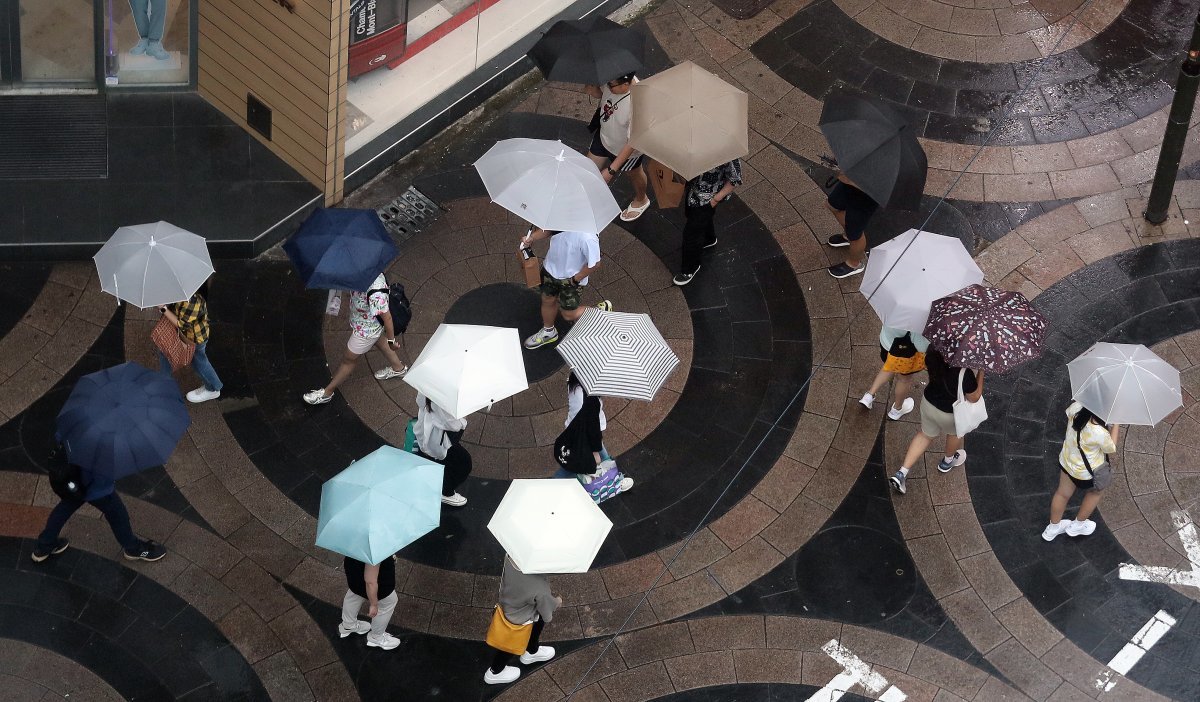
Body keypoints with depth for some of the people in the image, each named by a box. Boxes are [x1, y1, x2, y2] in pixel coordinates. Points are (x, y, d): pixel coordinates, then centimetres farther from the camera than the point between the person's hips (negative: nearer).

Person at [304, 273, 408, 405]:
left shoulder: (375, 293, -46)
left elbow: (386, 317, -30)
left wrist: (391, 340, -15)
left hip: (366, 331, -7)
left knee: (349, 359, 16)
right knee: (380, 341, 35)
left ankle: (327, 392, 39)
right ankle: (398, 368, 62)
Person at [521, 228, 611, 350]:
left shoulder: (588, 238, -41)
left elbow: (594, 264, -26)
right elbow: (547, 230, 4)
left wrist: (575, 279, -17)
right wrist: (532, 238, -13)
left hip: (571, 278, -6)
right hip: (551, 268, 6)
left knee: (569, 314, 12)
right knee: (548, 300, 26)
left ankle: (602, 310, 38)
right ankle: (548, 331, 54)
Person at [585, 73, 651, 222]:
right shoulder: (611, 80, -26)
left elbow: (632, 142, -35)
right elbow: (600, 93, -1)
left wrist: (611, 170, -30)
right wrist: (592, 89, -26)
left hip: (626, 149, -5)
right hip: (604, 136, 5)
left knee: (634, 174, 26)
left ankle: (641, 200, 58)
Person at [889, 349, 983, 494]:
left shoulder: (933, 354, -25)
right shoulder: (965, 374, -39)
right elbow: (974, 397, -23)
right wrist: (981, 372, -17)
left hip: (928, 404, 4)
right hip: (950, 414, -4)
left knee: (926, 434, 30)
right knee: (955, 432, 32)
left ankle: (902, 473, 27)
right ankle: (948, 461, 60)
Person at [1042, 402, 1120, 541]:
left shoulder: (1076, 407, -27)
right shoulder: (1099, 433, -42)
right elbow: (1111, 448, -19)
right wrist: (1116, 425, -16)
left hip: (1066, 460, 5)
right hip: (1087, 471, -5)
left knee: (1063, 493, 29)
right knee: (1096, 492, 29)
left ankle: (1053, 527, 51)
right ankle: (1077, 525, 48)